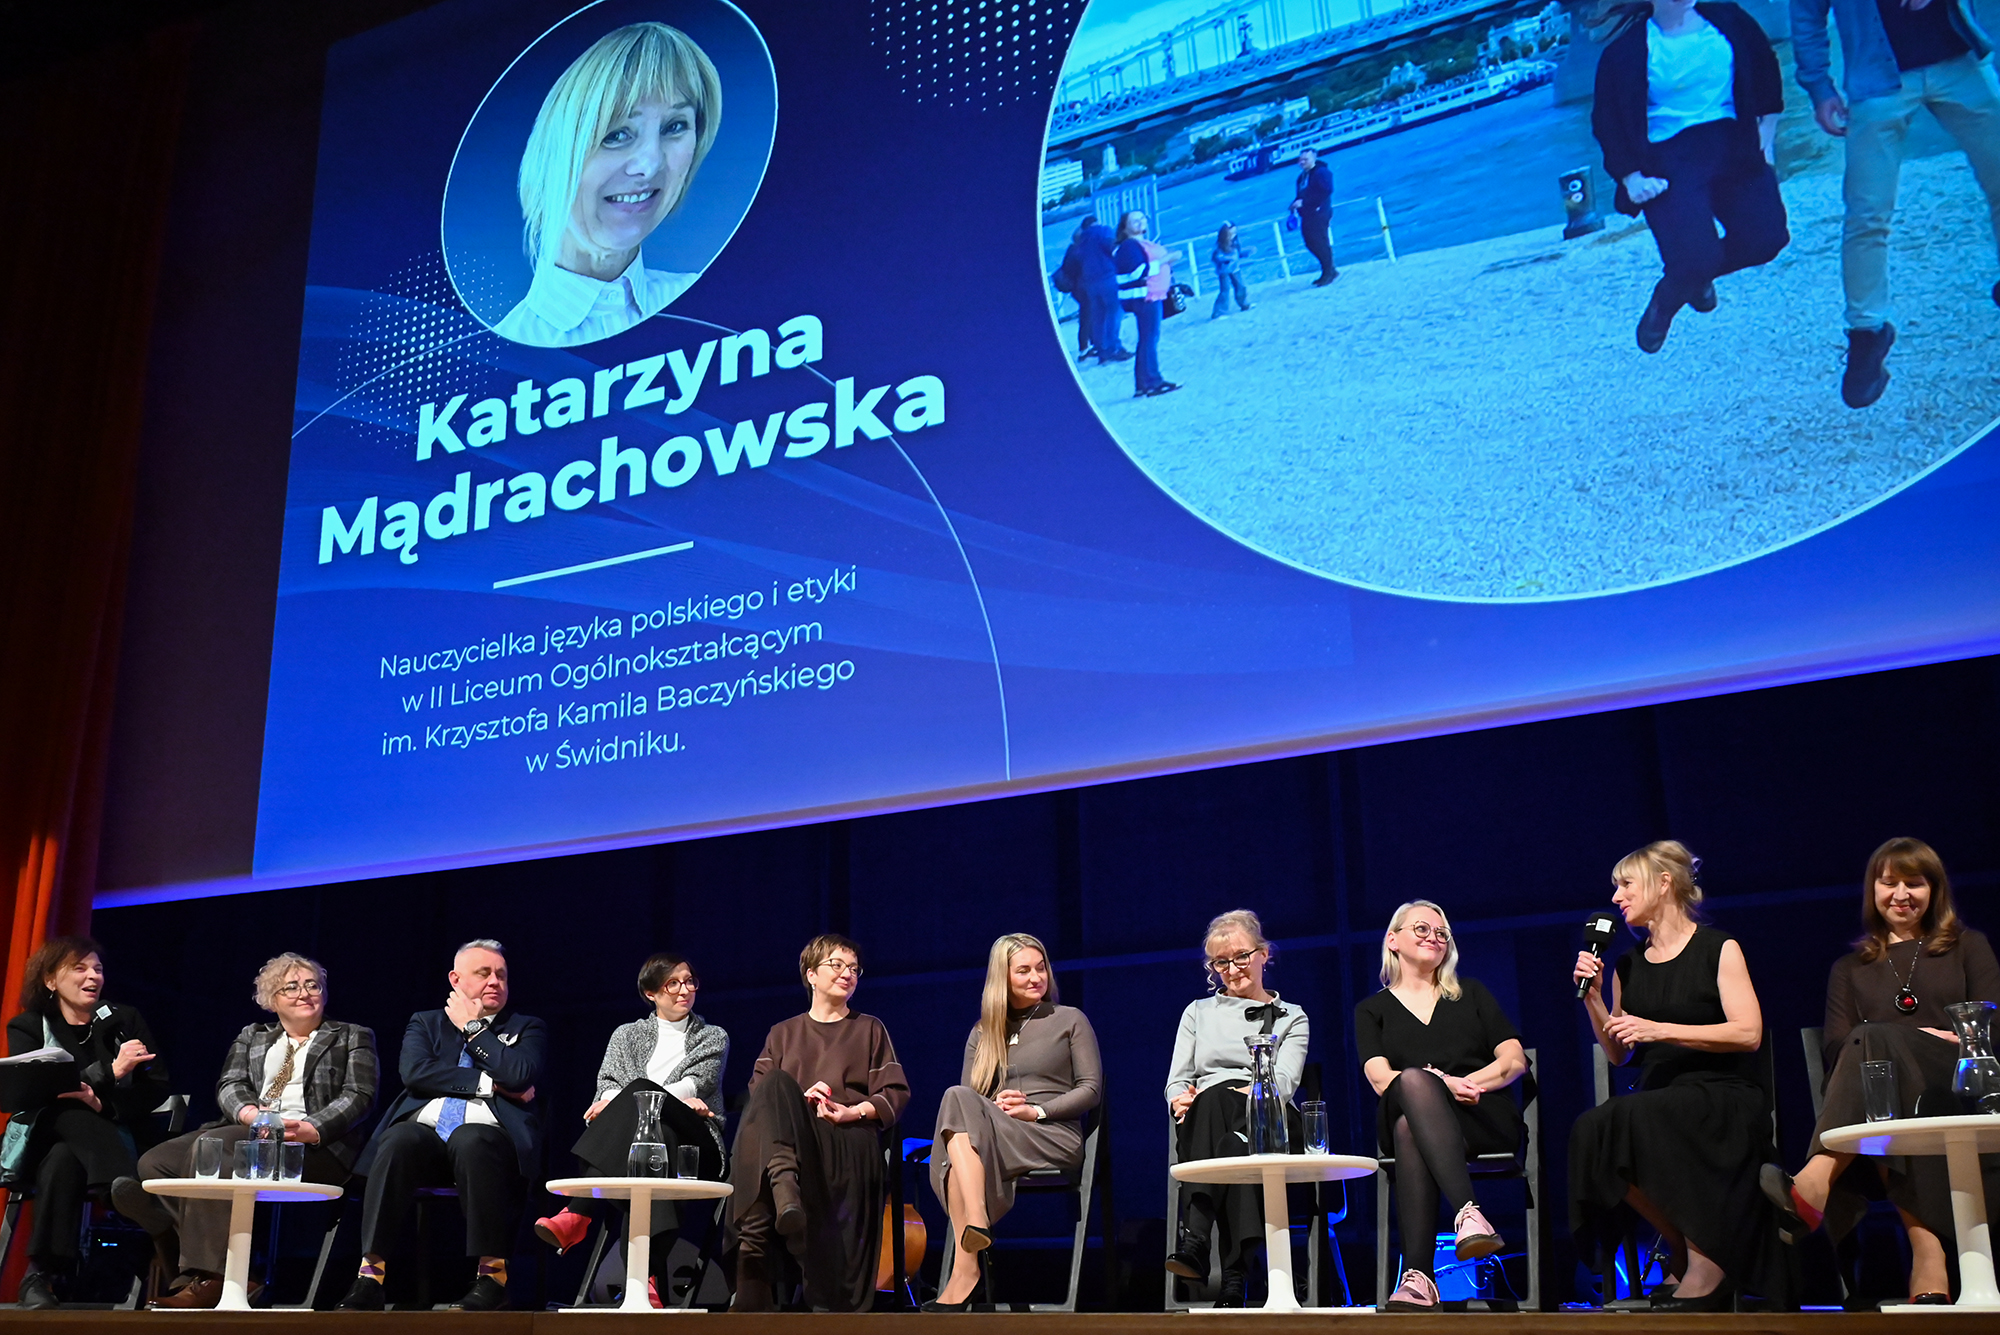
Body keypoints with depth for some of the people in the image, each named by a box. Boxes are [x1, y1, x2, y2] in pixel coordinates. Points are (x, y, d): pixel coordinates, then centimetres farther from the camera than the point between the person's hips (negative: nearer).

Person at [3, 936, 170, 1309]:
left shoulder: (124, 1020, 11)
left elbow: (158, 1089, 3)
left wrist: (103, 1104, -16)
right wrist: (109, 1072, -21)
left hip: (109, 1137, 1)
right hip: (45, 1138, 0)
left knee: (63, 1161, -36)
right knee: (71, 1115, -37)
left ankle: (42, 1275, -40)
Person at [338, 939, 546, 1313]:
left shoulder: (527, 1028, 19)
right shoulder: (425, 1023, 23)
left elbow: (520, 1075, -4)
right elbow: (415, 1072, 1)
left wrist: (472, 1026, 6)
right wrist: (488, 1084, -3)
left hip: (485, 1133, -1)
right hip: (425, 1130, 2)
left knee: (469, 1140, -38)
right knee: (399, 1140, -34)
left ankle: (493, 1271, -31)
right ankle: (370, 1272, -31)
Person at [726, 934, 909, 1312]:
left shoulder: (869, 1029, 24)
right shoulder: (783, 1033, 27)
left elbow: (896, 1094, 13)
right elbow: (758, 1092, 12)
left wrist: (853, 1111, -7)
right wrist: (799, 1098, -9)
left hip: (850, 1137, -1)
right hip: (787, 1135, 2)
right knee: (776, 1084, -33)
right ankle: (784, 1189, -53)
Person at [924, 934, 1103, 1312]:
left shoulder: (1070, 1020, 15)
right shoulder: (982, 1034, 24)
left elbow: (1092, 1089, 7)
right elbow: (966, 1095, 16)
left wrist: (1036, 1110, -7)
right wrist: (995, 1107, -7)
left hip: (1054, 1136, -3)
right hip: (988, 1134, 3)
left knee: (958, 1101, -32)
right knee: (958, 1100, -34)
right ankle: (977, 1222, -43)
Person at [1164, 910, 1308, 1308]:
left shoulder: (1291, 1018, 19)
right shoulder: (1198, 1012, 25)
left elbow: (1283, 1082, 1)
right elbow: (1176, 1082, 16)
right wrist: (1182, 1100, -9)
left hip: (1265, 1129, -1)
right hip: (1204, 1127, 1)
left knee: (1217, 1097, -37)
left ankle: (1194, 1241, -49)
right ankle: (1234, 1272, -50)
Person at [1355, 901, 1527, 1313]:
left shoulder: (1471, 994, 25)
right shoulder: (1373, 1010, 20)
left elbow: (1515, 1060, 12)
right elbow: (1381, 1078, 0)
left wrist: (1467, 1083, -8)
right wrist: (1441, 1084, -18)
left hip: (1483, 1120, 0)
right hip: (1403, 1119, 0)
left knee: (1411, 1127, -38)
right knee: (1414, 1081, -40)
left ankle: (1419, 1275, -54)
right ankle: (1468, 1212, -56)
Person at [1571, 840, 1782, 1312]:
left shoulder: (1718, 950, 3)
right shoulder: (1629, 965, 17)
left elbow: (1748, 1033, -9)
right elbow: (1617, 1054, 19)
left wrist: (1660, 1029, -15)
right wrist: (1592, 996, 5)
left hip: (1723, 1098, -5)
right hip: (1658, 1102, 5)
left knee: (1627, 1120, -35)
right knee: (1593, 1129, -30)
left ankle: (1702, 1260, -21)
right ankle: (1684, 1246, -12)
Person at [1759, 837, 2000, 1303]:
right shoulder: (1849, 969, 27)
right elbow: (1837, 1053, 12)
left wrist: (1935, 1038, -9)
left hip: (1957, 1090, -1)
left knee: (1875, 1040, -35)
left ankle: (1812, 1191, -59)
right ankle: (1928, 1260, -57)